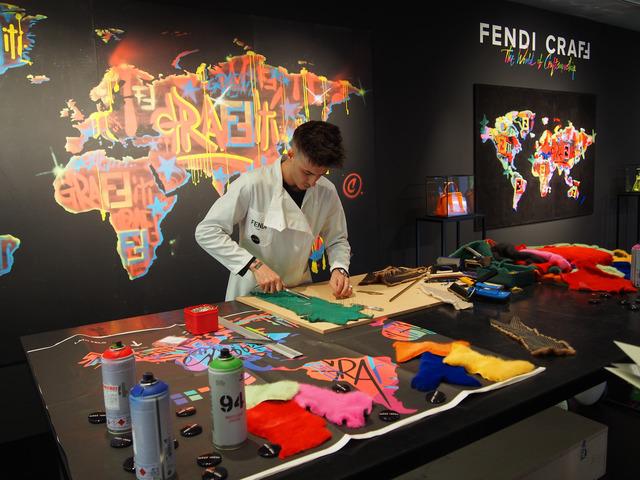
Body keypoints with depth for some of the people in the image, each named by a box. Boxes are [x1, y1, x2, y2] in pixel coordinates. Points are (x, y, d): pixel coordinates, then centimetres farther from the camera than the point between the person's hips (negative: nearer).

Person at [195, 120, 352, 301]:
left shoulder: (326, 191, -4)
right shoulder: (253, 184, -17)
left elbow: (337, 240, 10)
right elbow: (206, 231, -14)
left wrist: (339, 269, -11)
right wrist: (255, 265, -22)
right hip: (250, 293, -2)